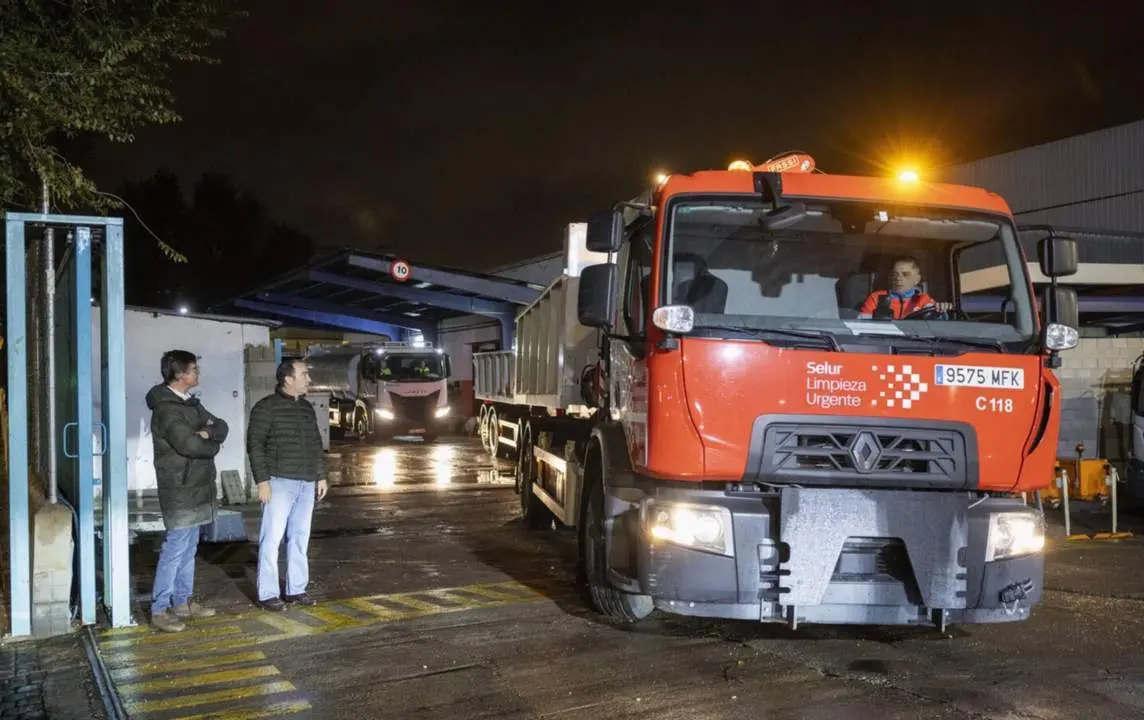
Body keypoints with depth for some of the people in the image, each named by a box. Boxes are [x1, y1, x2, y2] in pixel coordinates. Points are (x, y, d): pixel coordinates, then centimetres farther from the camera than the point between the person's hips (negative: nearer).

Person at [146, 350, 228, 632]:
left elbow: (222, 428, 12)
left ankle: (182, 603, 23)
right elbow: (189, 444, -25)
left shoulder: (191, 403, 14)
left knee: (188, 549, 14)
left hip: (197, 488, 9)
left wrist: (207, 433, -11)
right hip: (180, 490, -9)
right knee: (175, 549, -7)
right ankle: (159, 610, -1)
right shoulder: (166, 408, -15)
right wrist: (213, 445, -5)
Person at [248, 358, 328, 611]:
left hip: (306, 484, 7)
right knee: (272, 538, -4)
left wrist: (321, 476, 15)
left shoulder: (307, 408, 14)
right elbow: (255, 445, -10)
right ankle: (268, 594, 1)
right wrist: (262, 481, -16)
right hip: (280, 482, -7)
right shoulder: (266, 407, -7)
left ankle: (296, 589, 17)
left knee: (300, 538, 9)